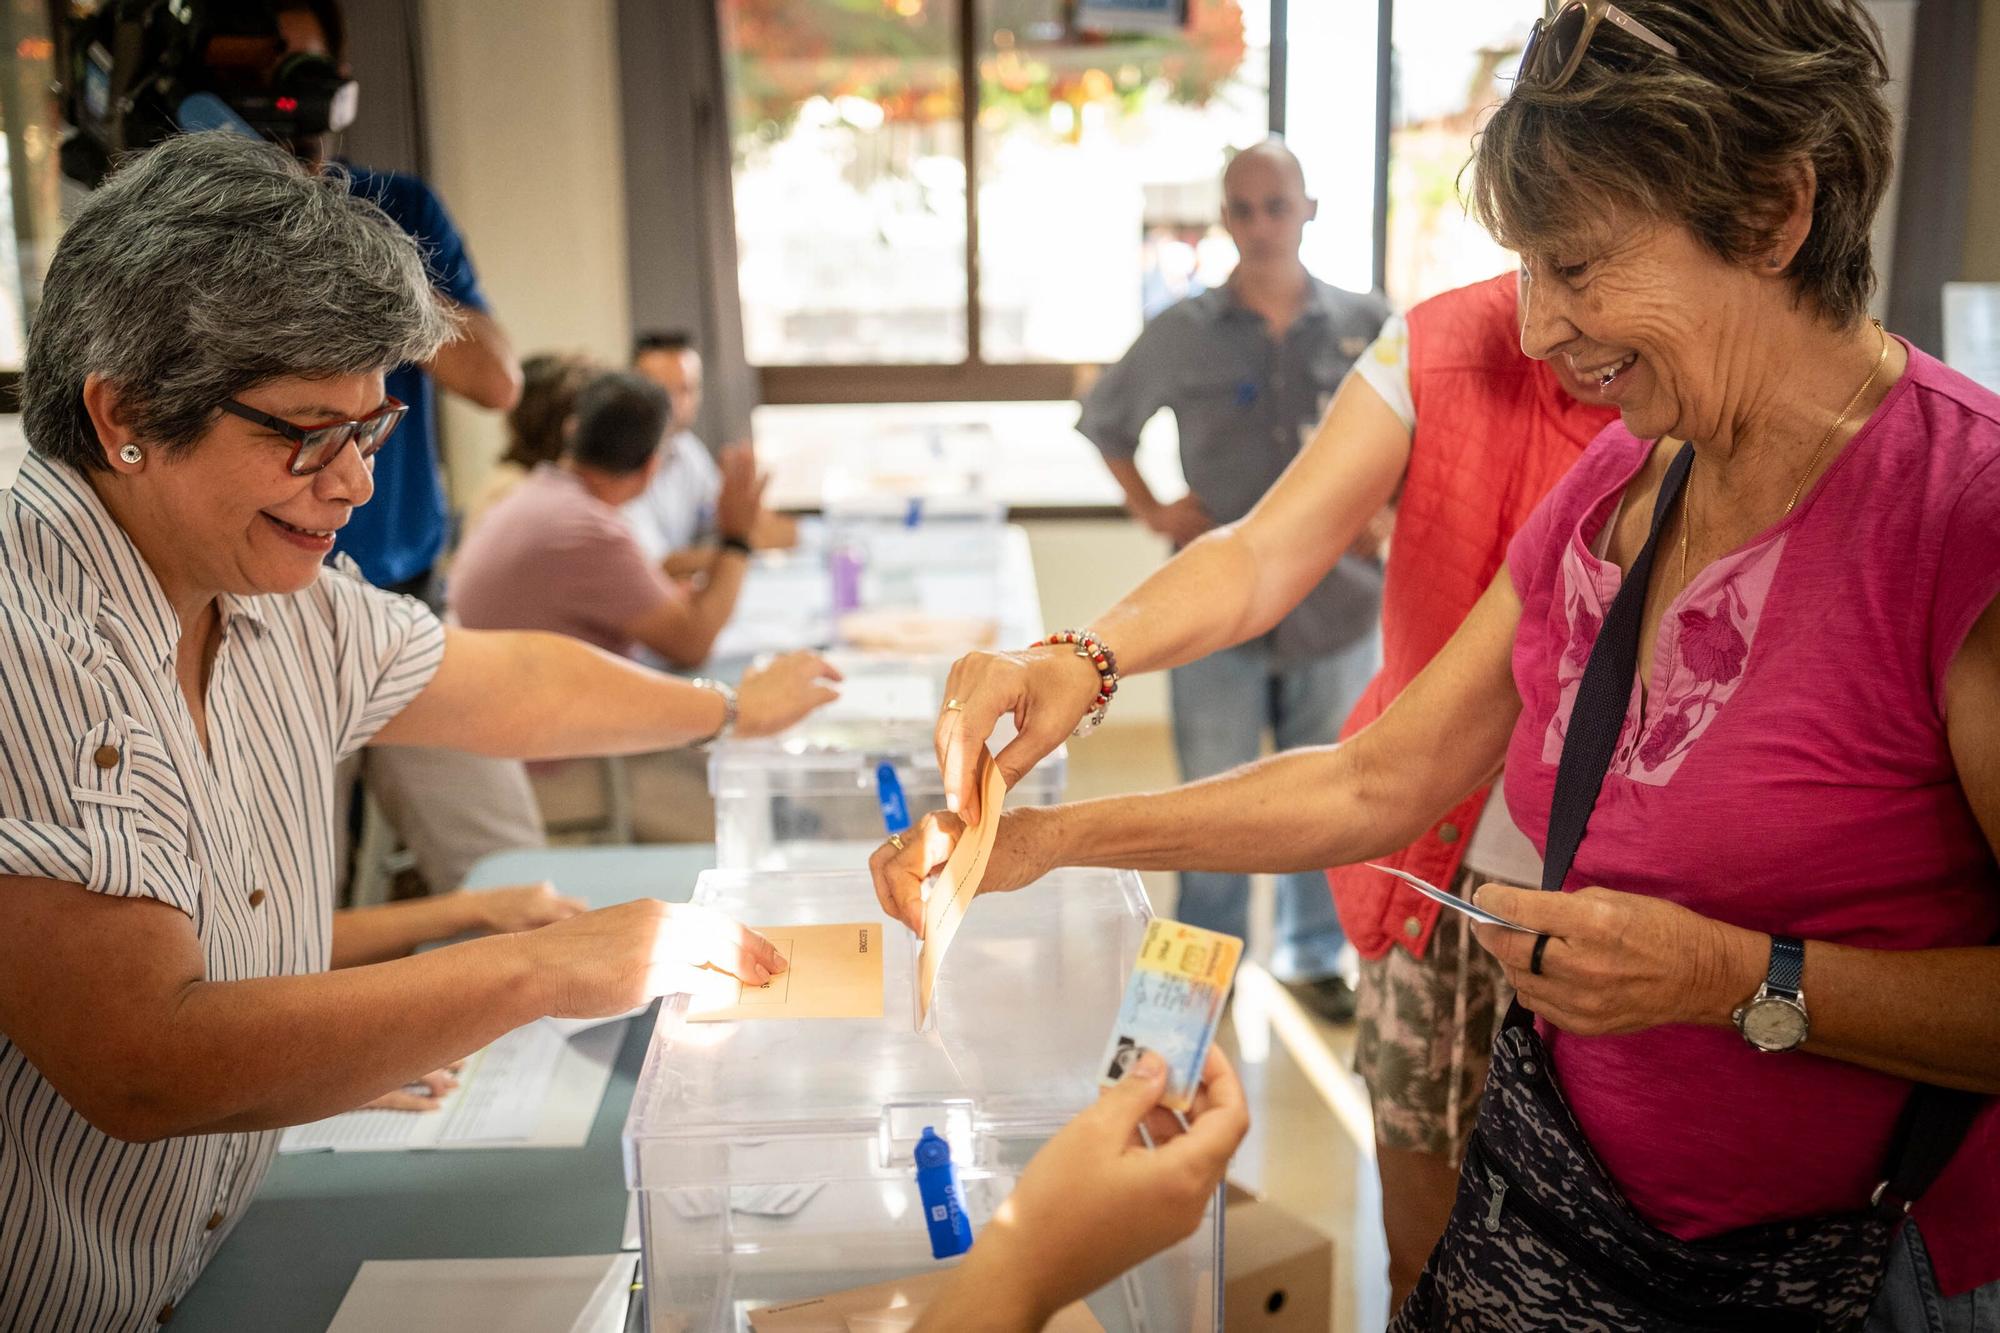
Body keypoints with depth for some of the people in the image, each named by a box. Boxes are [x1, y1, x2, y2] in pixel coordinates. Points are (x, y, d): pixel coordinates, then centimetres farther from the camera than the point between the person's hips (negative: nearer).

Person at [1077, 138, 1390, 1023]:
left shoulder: (1366, 327, 0)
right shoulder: (1182, 336, 0)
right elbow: (1103, 421, 14)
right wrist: (1150, 511, 3)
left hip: (1338, 600, 1)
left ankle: (1313, 956, 31)